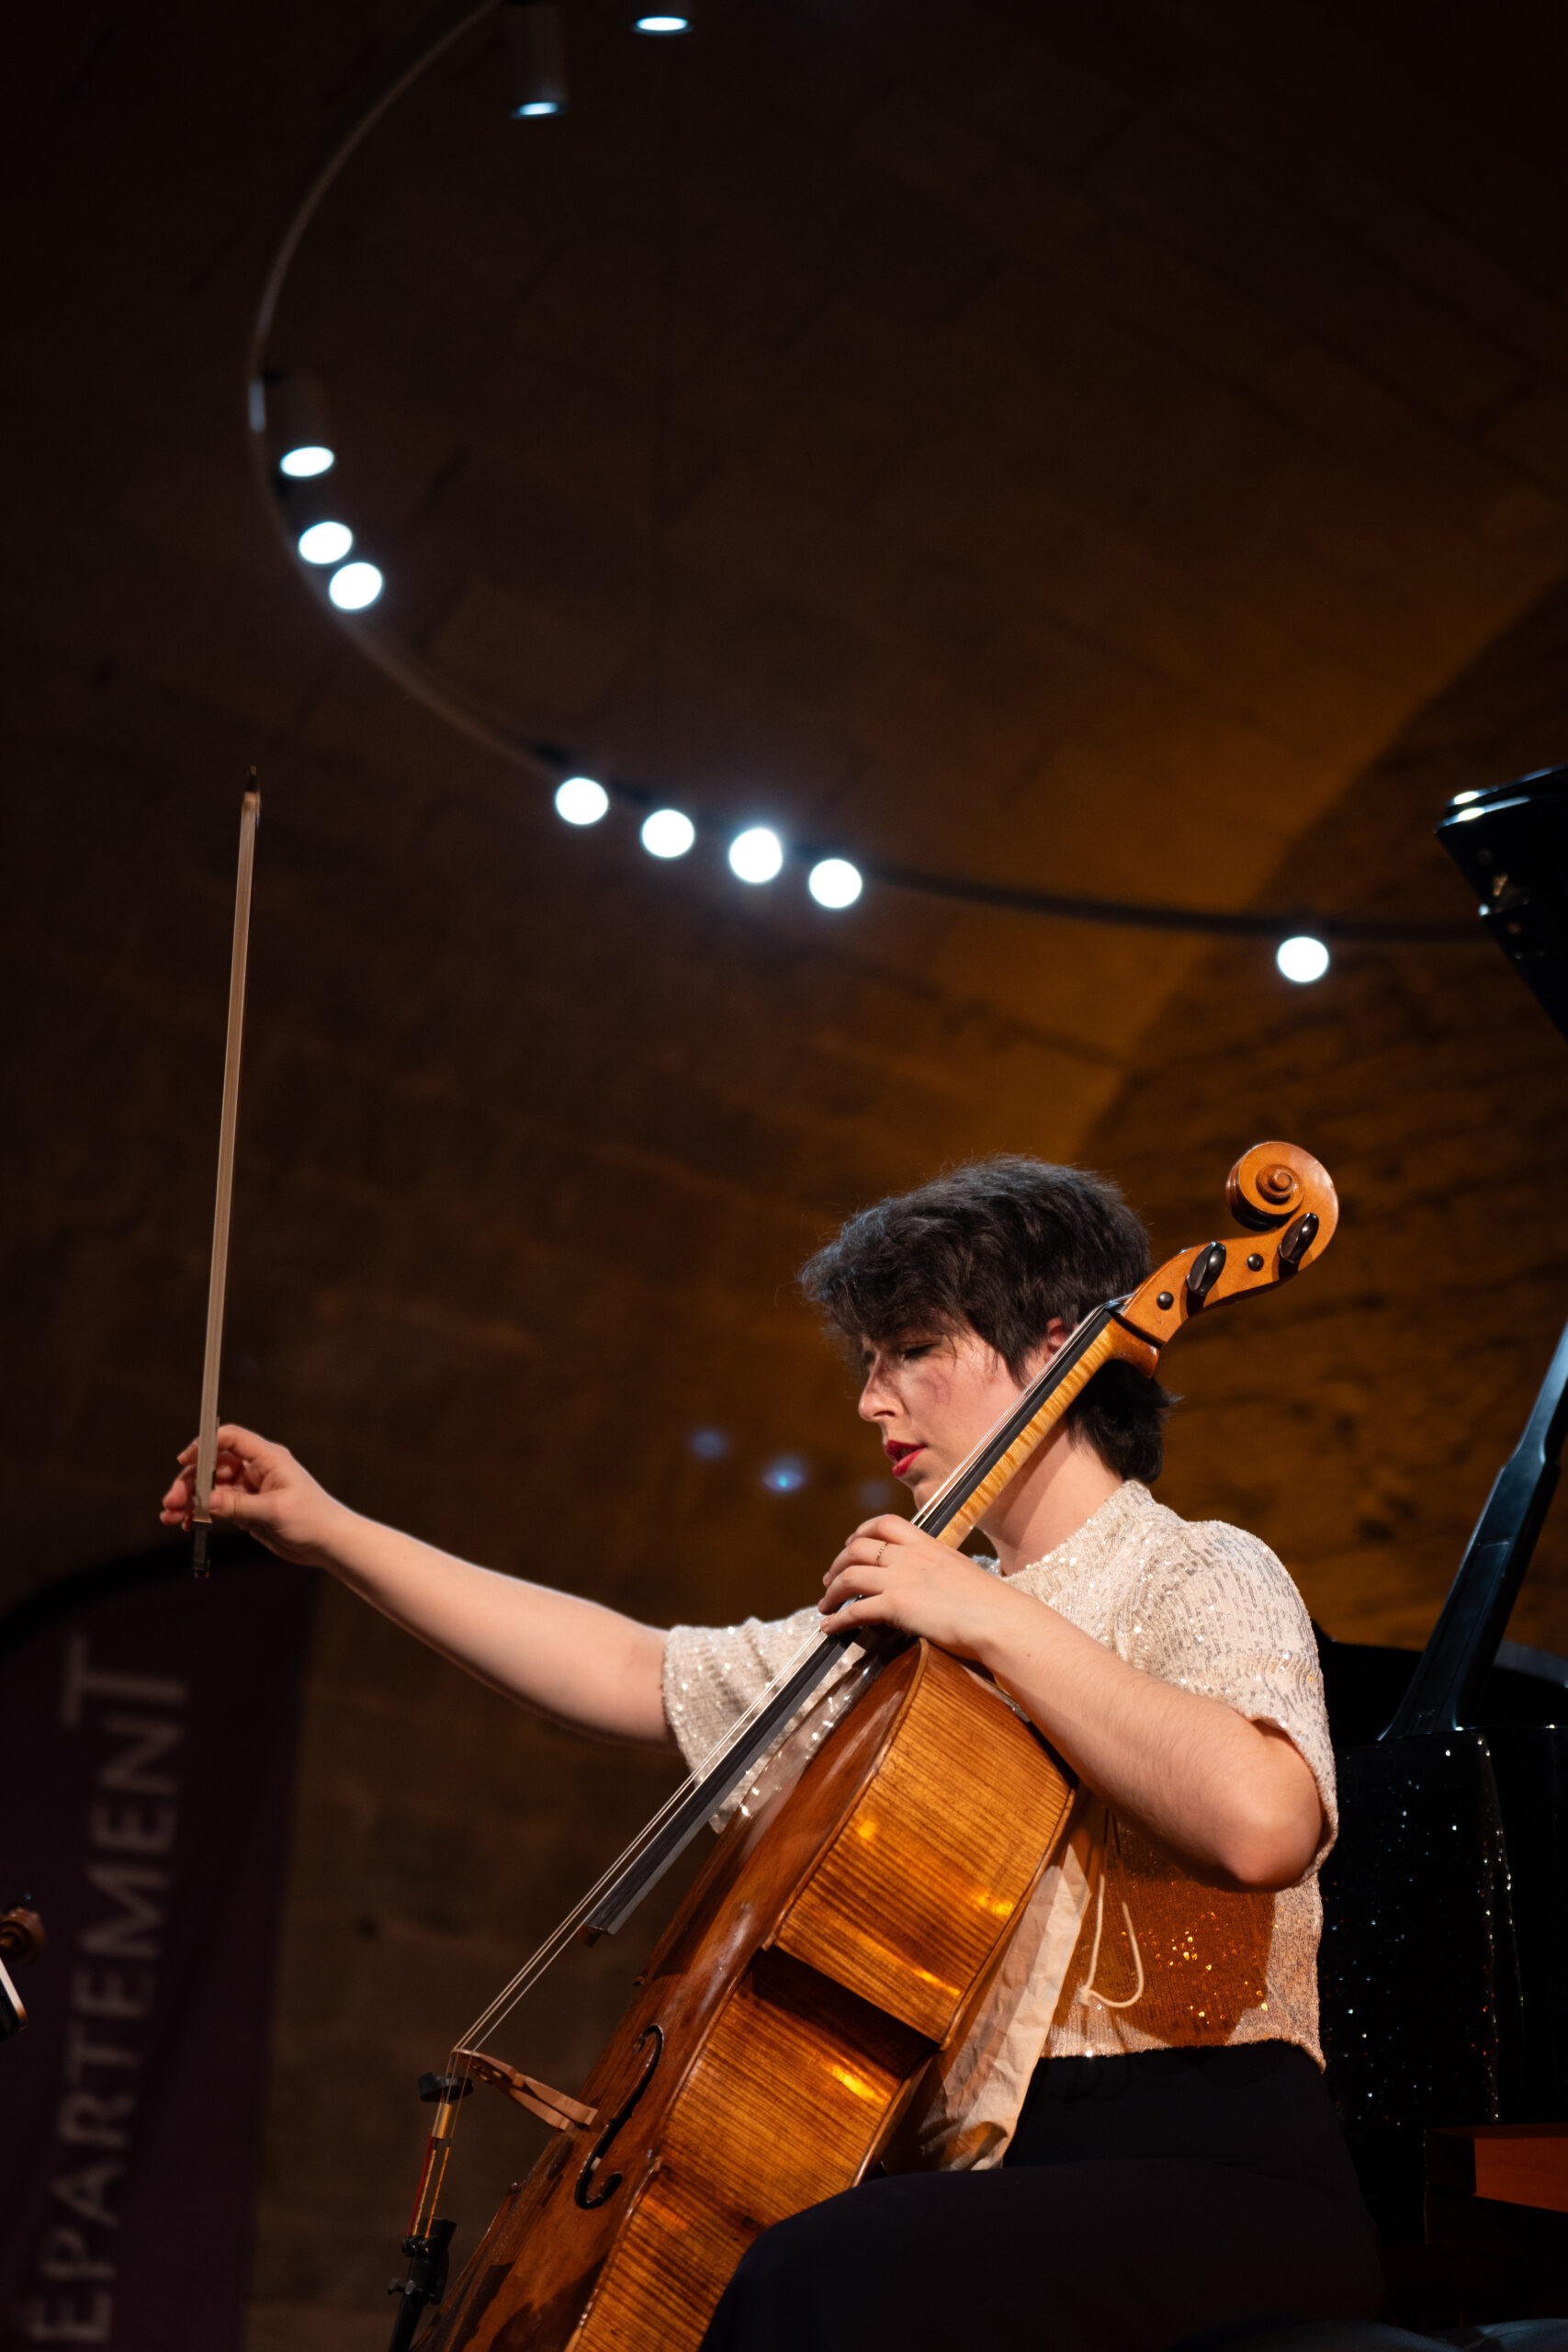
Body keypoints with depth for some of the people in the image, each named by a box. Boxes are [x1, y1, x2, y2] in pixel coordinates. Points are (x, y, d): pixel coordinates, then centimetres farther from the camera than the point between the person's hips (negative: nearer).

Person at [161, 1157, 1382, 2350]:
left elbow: (1261, 1819, -25)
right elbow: (634, 1674, 19)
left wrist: (999, 1620, -18)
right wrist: (332, 1530, 18)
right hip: (981, 2168, 7)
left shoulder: (1203, 1577, -3)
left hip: (1208, 2176, -7)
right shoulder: (924, 1623, 20)